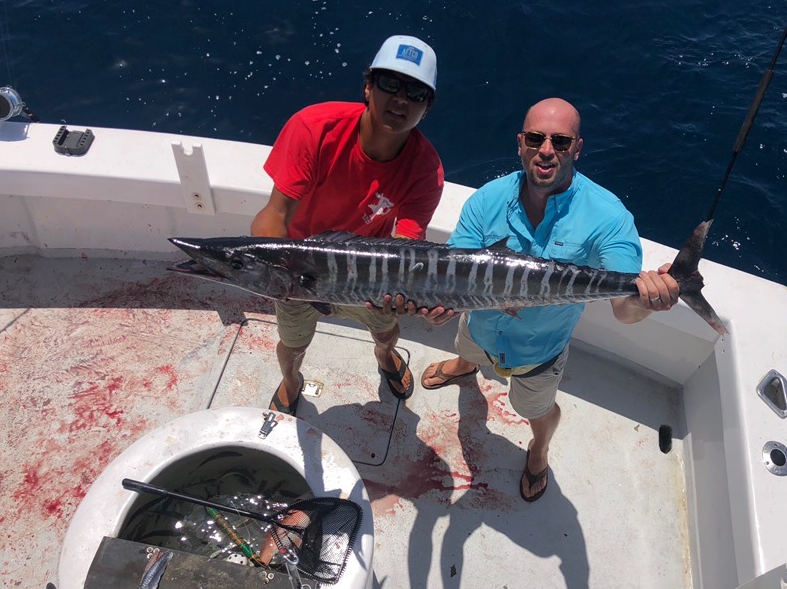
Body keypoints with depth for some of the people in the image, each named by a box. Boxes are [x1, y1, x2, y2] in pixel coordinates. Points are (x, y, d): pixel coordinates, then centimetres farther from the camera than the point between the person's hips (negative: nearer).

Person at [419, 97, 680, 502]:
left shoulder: (606, 215, -31)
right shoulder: (488, 200, -24)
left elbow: (624, 309, -36)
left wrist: (646, 298, -61)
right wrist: (441, 301, -47)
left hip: (540, 348, -2)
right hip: (481, 328, 3)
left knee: (538, 410, 27)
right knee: (467, 350, 38)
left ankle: (538, 453, 65)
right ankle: (466, 365, 79)